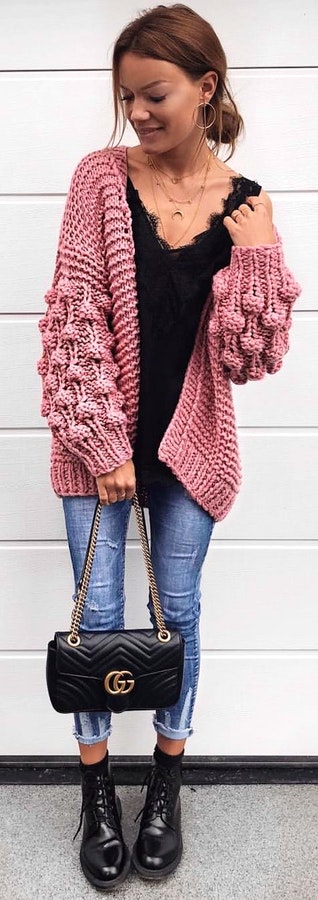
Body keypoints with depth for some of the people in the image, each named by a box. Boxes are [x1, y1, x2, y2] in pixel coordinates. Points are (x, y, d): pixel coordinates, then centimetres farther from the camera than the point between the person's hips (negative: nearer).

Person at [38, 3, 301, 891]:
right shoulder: (101, 178, -5)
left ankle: (167, 781, 36)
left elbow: (251, 355, -6)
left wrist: (256, 251, -17)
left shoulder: (244, 205, -3)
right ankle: (97, 788, 31)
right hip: (98, 441, 0)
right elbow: (75, 318, -9)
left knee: (178, 612, 12)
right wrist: (103, 445, -12)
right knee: (100, 615, 9)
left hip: (190, 443, 1)